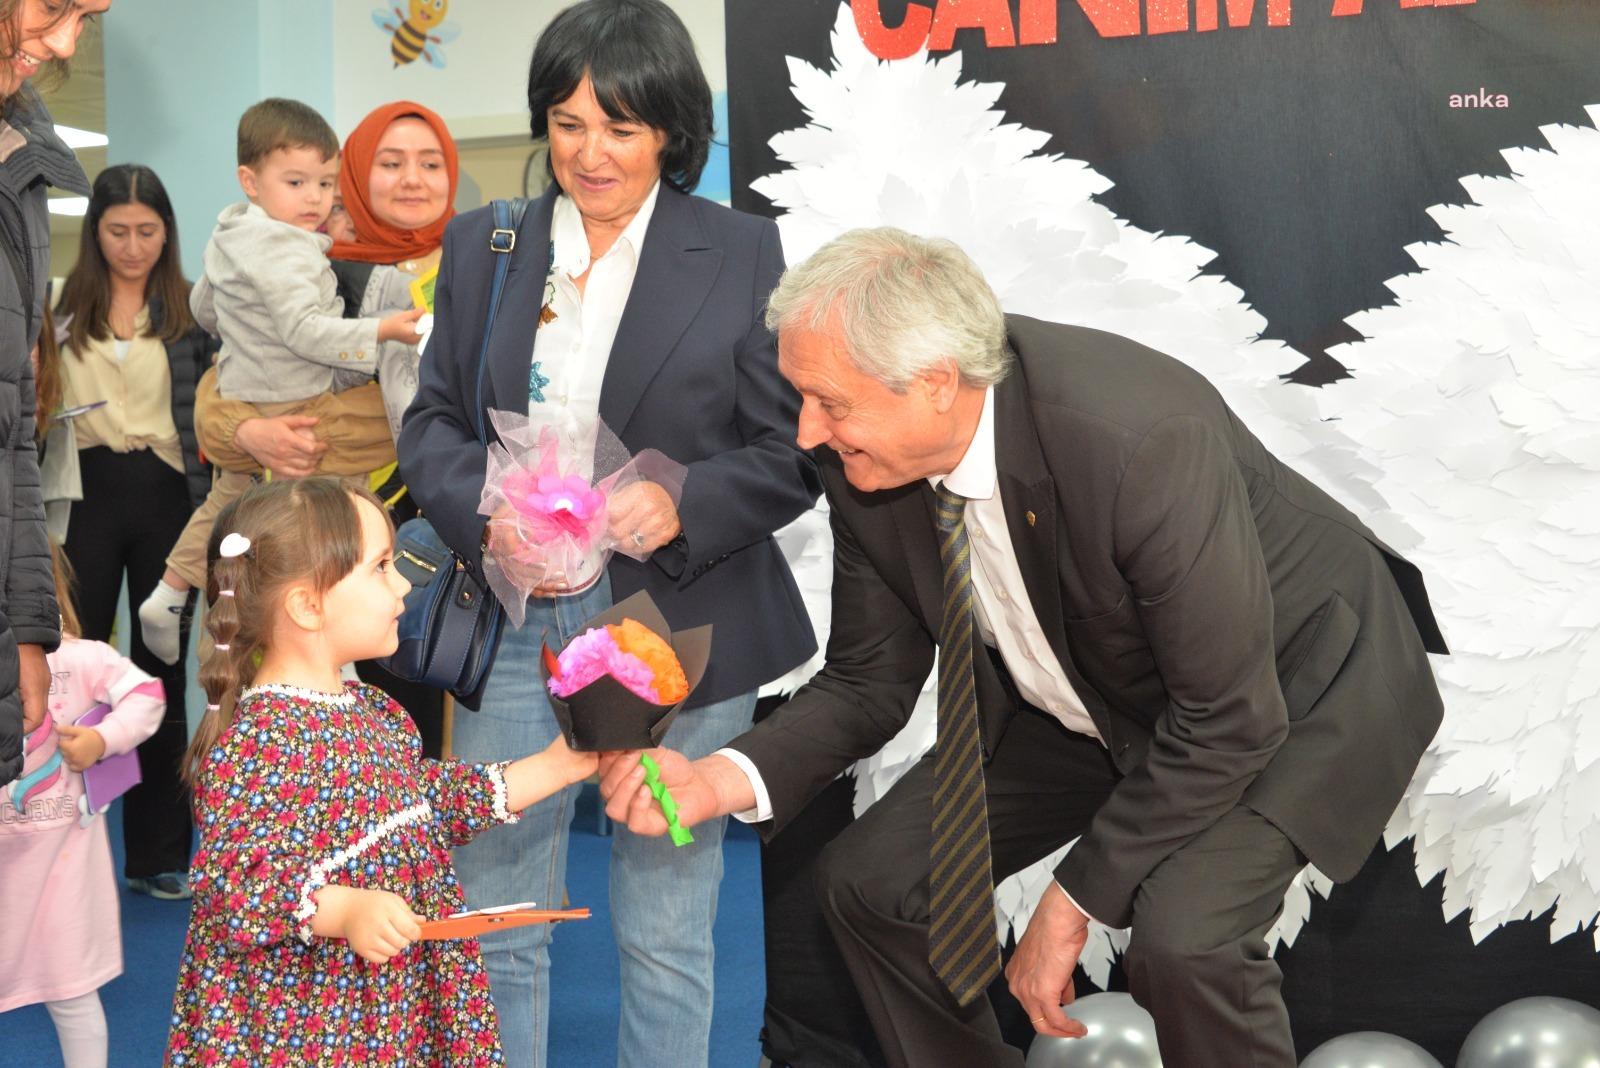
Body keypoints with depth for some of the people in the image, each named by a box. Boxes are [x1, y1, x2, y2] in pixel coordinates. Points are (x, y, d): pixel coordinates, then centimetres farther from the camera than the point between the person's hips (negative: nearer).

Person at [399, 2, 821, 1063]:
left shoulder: (742, 251, 0)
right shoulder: (483, 246, 8)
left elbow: (794, 452, 0)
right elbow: (434, 418, 9)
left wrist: (685, 506, -19)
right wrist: (485, 512, -12)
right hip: (516, 624, 2)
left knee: (667, 931, 9)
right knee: (494, 922, 8)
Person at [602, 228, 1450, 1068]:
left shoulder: (1141, 441, -38)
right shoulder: (866, 465, -17)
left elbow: (1229, 721, -30)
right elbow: (868, 683, -4)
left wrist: (1074, 901, -24)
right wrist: (723, 779, -22)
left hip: (1297, 688, -6)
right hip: (1090, 699, 7)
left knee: (1182, 936, -31)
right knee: (869, 882, 2)